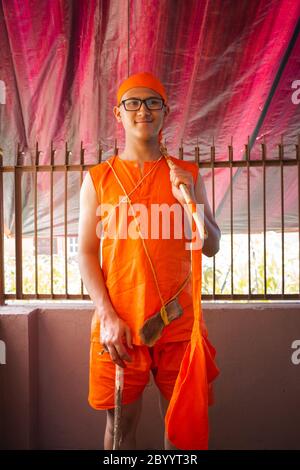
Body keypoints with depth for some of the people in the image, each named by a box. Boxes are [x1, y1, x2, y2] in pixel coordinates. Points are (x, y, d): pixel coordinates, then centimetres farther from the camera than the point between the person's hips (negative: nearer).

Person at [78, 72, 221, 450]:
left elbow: (212, 247, 7)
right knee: (121, 422, 10)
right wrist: (108, 316, -10)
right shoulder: (98, 178, 5)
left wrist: (189, 200, -10)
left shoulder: (187, 175, 8)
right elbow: (86, 252, 1)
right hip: (119, 325, -1)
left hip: (179, 322, 1)